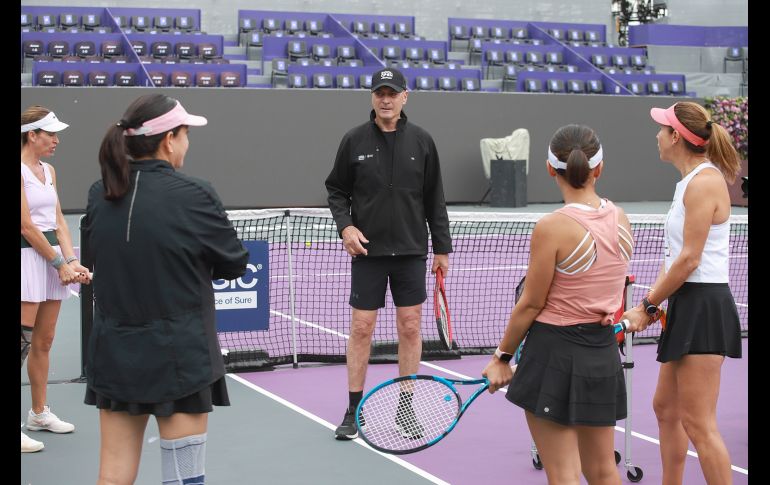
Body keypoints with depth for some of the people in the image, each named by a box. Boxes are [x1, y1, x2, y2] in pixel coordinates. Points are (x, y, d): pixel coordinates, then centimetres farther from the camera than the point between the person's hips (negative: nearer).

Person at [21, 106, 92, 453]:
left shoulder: (48, 170, 14)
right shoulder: (20, 170, -11)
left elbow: (58, 221, 11)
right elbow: (27, 227, -14)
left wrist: (72, 260, -3)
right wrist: (60, 264, -12)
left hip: (54, 256, 8)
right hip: (28, 256, -8)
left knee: (43, 341, 13)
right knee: (23, 340, -9)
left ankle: (39, 413, 23)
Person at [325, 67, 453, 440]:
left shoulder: (421, 141, 2)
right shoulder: (354, 140, -1)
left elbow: (434, 199, 6)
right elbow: (337, 190, 6)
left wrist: (442, 247, 5)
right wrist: (345, 226, -11)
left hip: (411, 251, 1)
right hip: (367, 250, -1)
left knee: (410, 327, 5)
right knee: (361, 328, 1)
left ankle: (406, 409, 17)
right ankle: (353, 411, 11)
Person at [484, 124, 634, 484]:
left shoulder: (551, 228, -18)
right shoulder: (620, 219, 1)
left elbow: (531, 304, -12)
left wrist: (502, 356, 0)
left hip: (555, 353, -6)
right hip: (604, 352, 6)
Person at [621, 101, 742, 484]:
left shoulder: (704, 182, -16)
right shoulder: (688, 182, 14)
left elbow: (690, 259, -19)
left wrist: (647, 307, -12)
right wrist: (651, 302, 3)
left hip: (703, 307, -10)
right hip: (686, 307, 10)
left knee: (698, 423, -9)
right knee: (666, 408, 18)